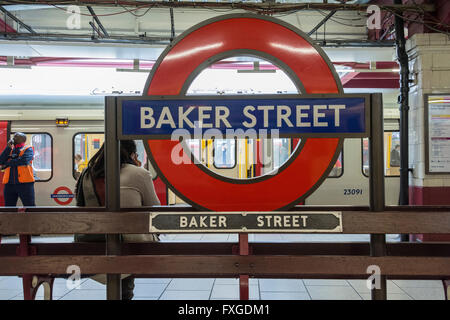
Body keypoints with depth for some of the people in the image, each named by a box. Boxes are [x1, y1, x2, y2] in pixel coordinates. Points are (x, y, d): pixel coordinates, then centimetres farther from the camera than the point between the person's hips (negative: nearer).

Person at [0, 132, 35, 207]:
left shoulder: (28, 149, 6)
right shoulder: (10, 149, 20)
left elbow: (24, 160, -14)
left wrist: (8, 163, -3)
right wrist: (8, 147, -2)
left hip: (24, 183, -5)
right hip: (9, 184, 5)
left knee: (30, 208, -6)